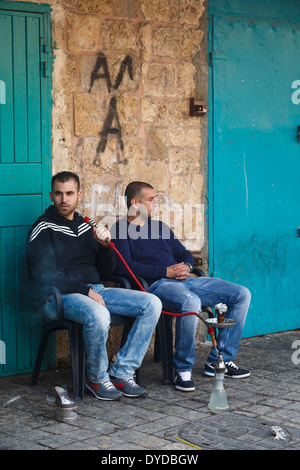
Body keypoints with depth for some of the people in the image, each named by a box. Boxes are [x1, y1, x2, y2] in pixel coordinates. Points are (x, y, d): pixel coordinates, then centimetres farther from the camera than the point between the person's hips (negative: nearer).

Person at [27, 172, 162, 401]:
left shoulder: (85, 226, 18)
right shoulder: (43, 229, -2)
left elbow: (106, 268, 19)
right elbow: (43, 274, -13)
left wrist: (105, 245, -2)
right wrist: (85, 290, -18)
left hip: (95, 290, 7)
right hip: (61, 296, -7)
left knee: (151, 303, -10)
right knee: (98, 315, -39)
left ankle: (121, 373, -11)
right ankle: (97, 379, -13)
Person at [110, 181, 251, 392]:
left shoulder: (159, 226, 27)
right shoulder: (121, 229, 3)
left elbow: (184, 253, 26)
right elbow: (124, 265, -12)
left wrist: (186, 267, 0)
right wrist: (166, 271, -14)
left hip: (185, 280, 8)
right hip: (157, 284, -8)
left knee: (242, 295, -4)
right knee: (190, 303, -41)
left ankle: (219, 360, -1)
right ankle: (183, 369, -22)